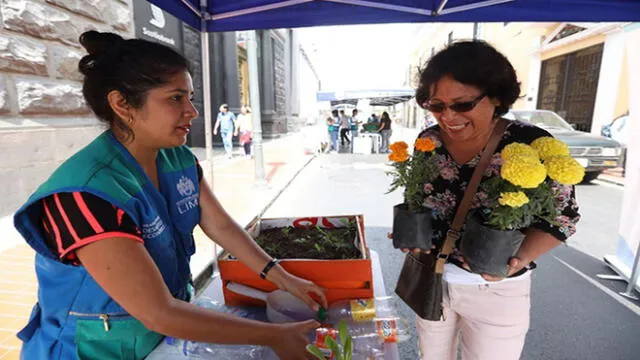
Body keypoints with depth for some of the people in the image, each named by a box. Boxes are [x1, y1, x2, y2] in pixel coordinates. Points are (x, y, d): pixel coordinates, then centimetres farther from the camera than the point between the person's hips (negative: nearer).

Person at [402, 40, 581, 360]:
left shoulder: (532, 145, -18)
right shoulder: (428, 140, -7)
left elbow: (561, 216, -10)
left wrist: (518, 259, -26)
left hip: (497, 290, -3)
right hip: (431, 277, 4)